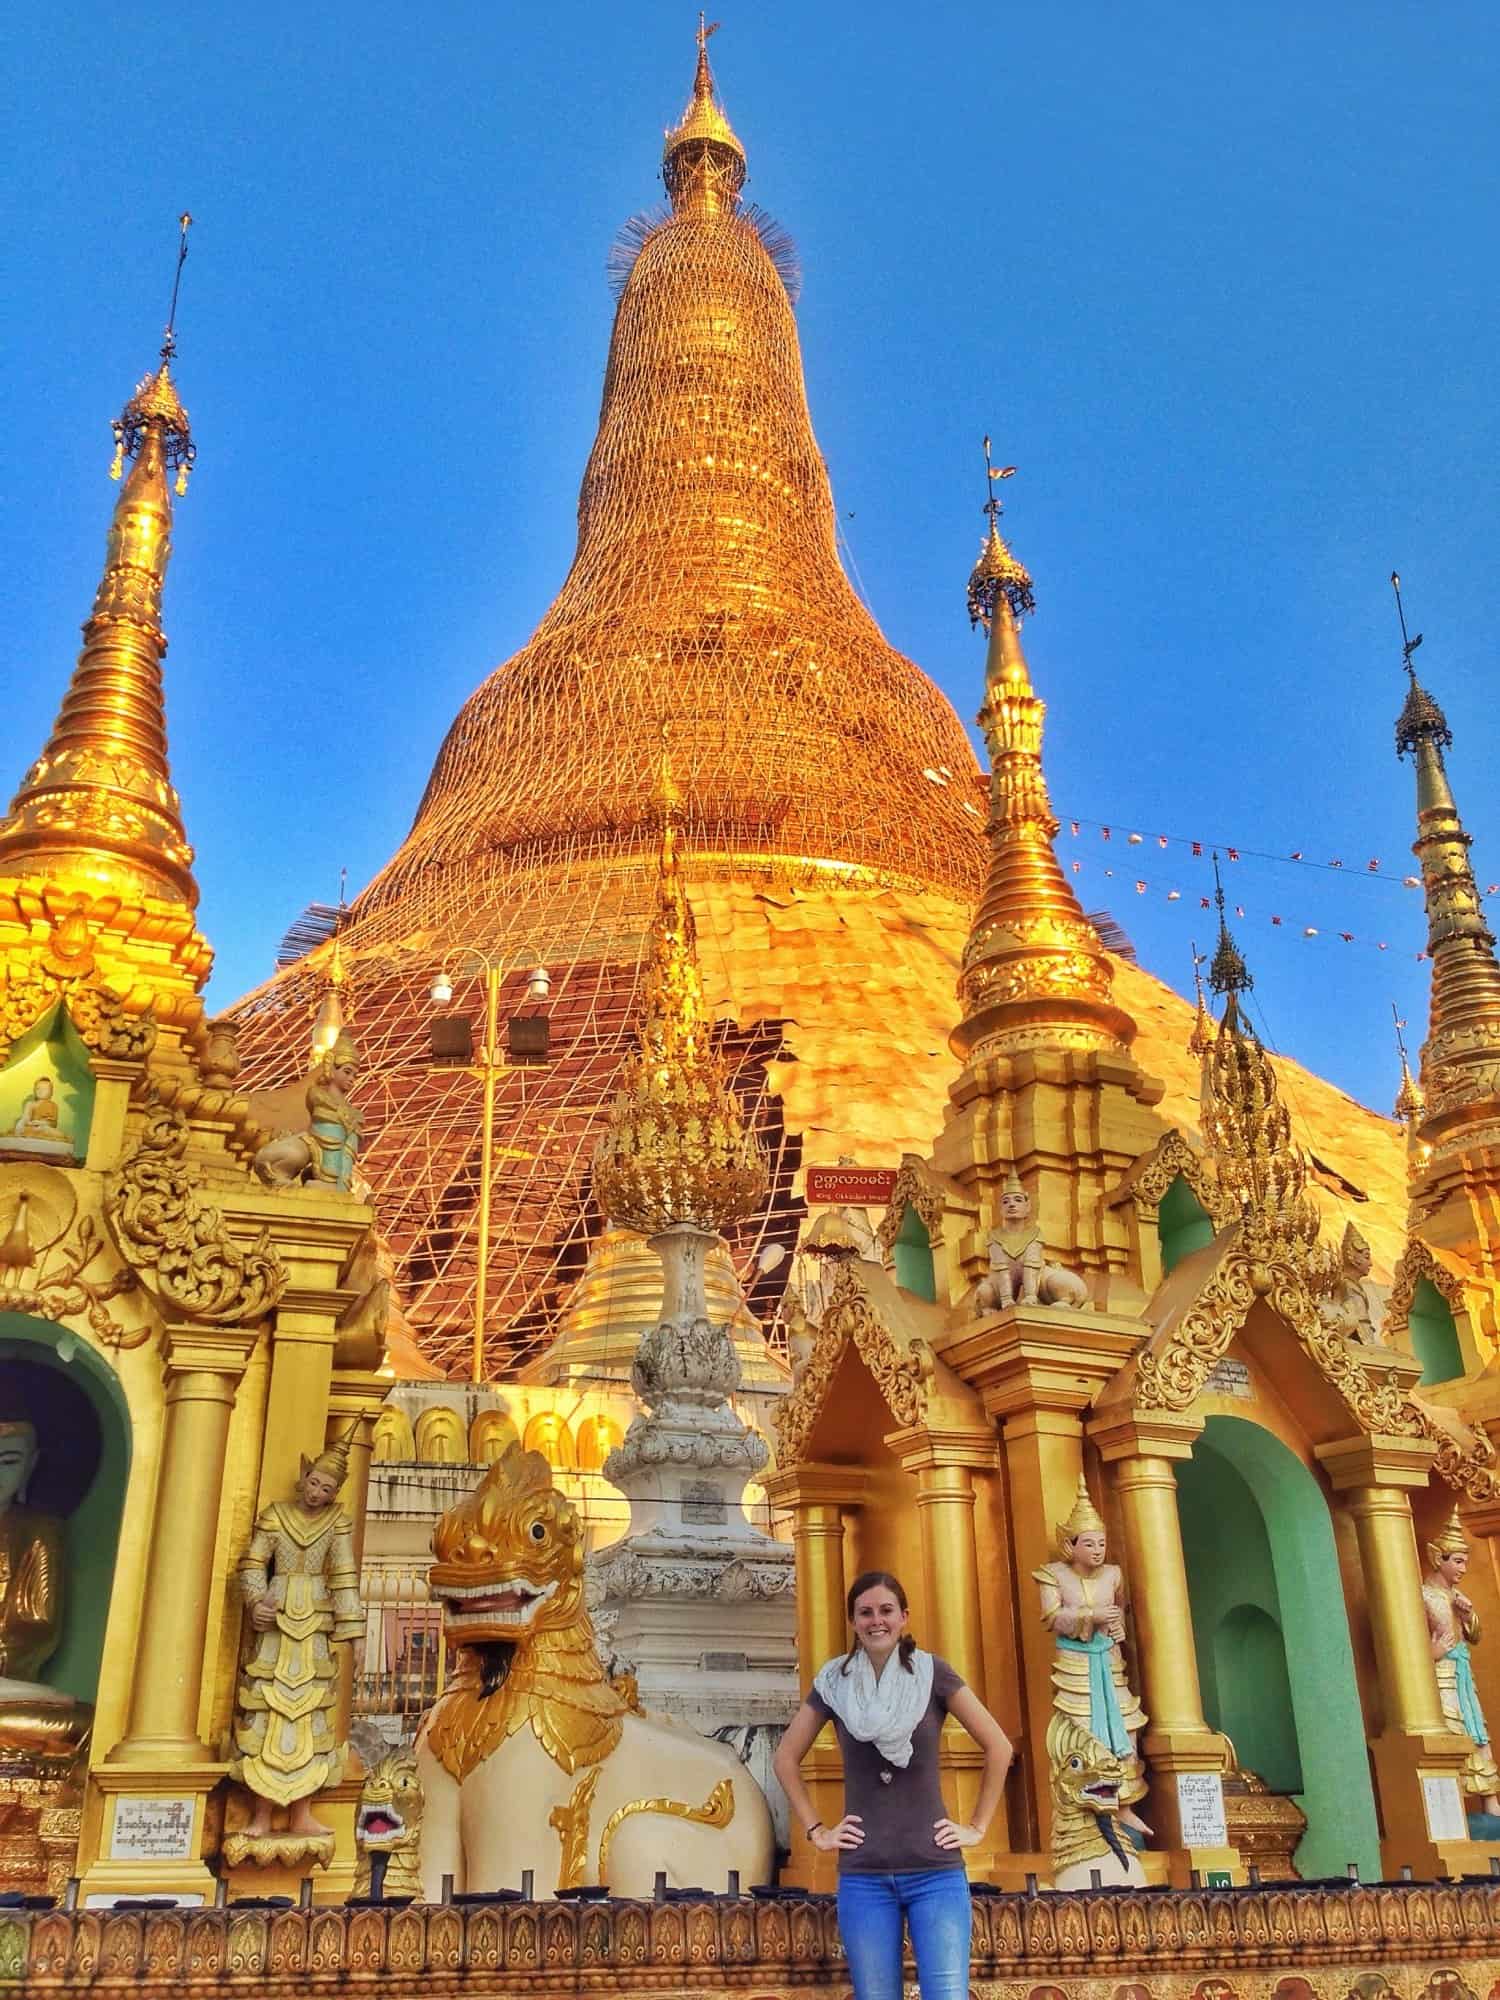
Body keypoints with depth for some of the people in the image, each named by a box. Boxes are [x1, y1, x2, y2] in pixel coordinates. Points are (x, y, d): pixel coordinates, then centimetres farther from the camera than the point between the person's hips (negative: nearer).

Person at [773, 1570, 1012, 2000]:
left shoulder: (932, 1672, -2)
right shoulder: (835, 1682, 2)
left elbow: (999, 1746, 2)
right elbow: (785, 1758, 12)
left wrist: (978, 1826, 1)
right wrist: (815, 1830, 6)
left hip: (936, 1871, -1)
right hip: (863, 1876, 1)